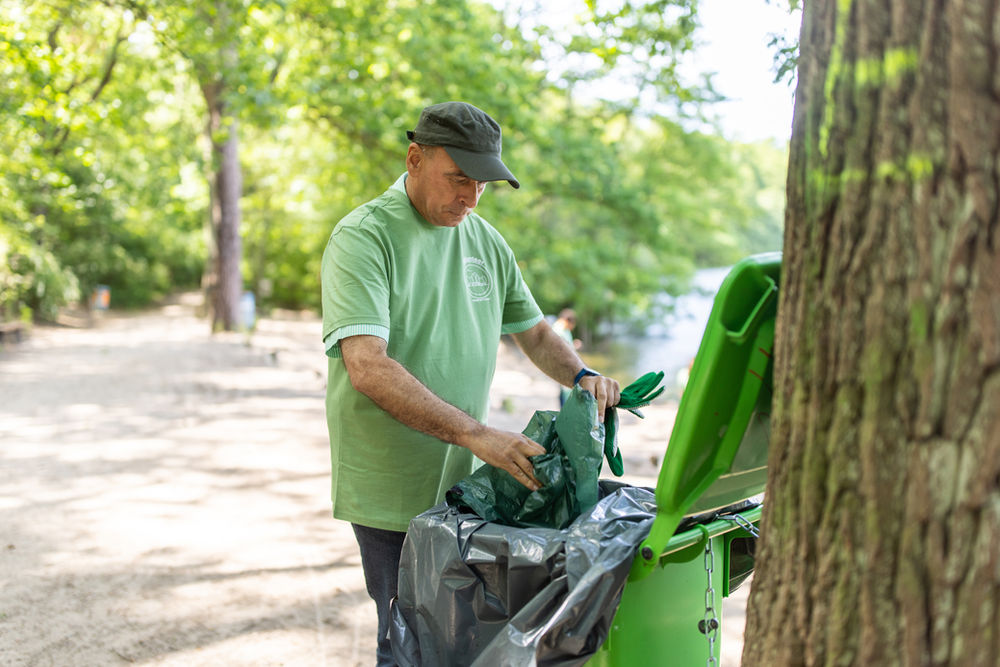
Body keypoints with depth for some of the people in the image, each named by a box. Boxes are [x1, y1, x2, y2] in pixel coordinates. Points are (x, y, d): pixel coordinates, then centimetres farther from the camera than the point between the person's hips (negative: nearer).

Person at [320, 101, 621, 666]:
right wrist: (473, 433, -32)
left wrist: (581, 376, -2)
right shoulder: (362, 238, -13)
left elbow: (533, 329, 20)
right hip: (393, 490, -5)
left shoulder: (487, 242, 9)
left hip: (466, 484, 6)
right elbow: (367, 366, -25)